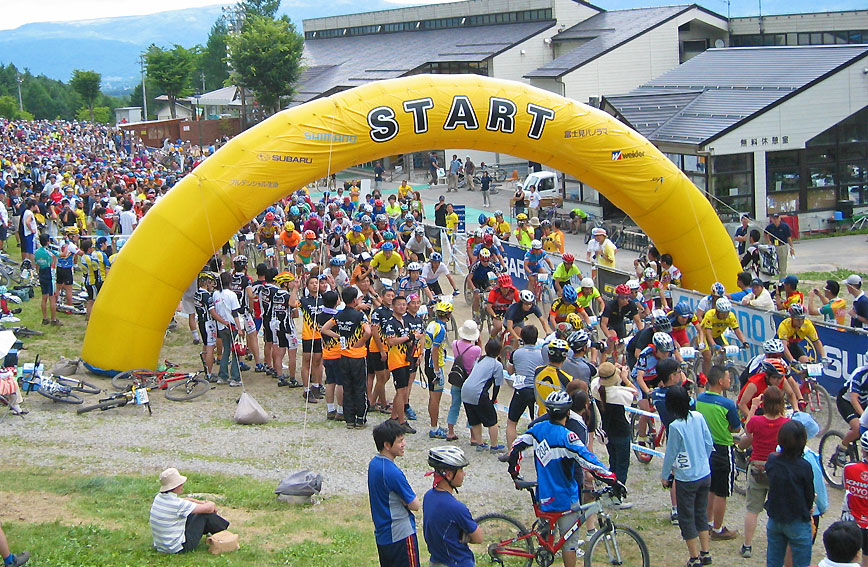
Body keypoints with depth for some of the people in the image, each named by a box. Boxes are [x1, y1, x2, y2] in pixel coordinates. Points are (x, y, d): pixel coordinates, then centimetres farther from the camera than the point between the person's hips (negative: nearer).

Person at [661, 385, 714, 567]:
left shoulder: (675, 426, -22)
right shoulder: (698, 417, -6)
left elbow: (671, 454, -13)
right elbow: (709, 444, 2)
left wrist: (664, 475, 2)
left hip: (686, 479, -6)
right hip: (705, 475, 6)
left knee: (686, 518, 8)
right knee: (701, 514, 21)